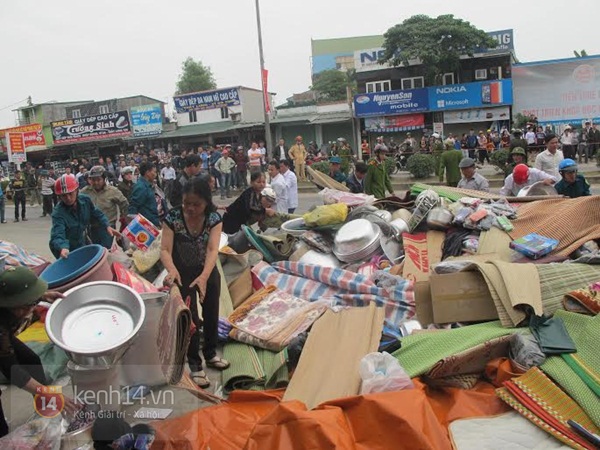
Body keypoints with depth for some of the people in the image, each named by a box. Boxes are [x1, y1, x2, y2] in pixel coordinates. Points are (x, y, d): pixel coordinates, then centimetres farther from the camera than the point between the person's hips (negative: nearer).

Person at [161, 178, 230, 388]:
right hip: (183, 272, -2)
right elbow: (165, 249, -26)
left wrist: (204, 276, -46)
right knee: (191, 317, -5)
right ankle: (195, 365, 12)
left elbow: (213, 249, -30)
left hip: (208, 271, 3)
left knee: (211, 314, 16)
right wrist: (171, 270, -48)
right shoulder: (173, 217, -23)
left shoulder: (214, 218, -20)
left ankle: (210, 354, 39)